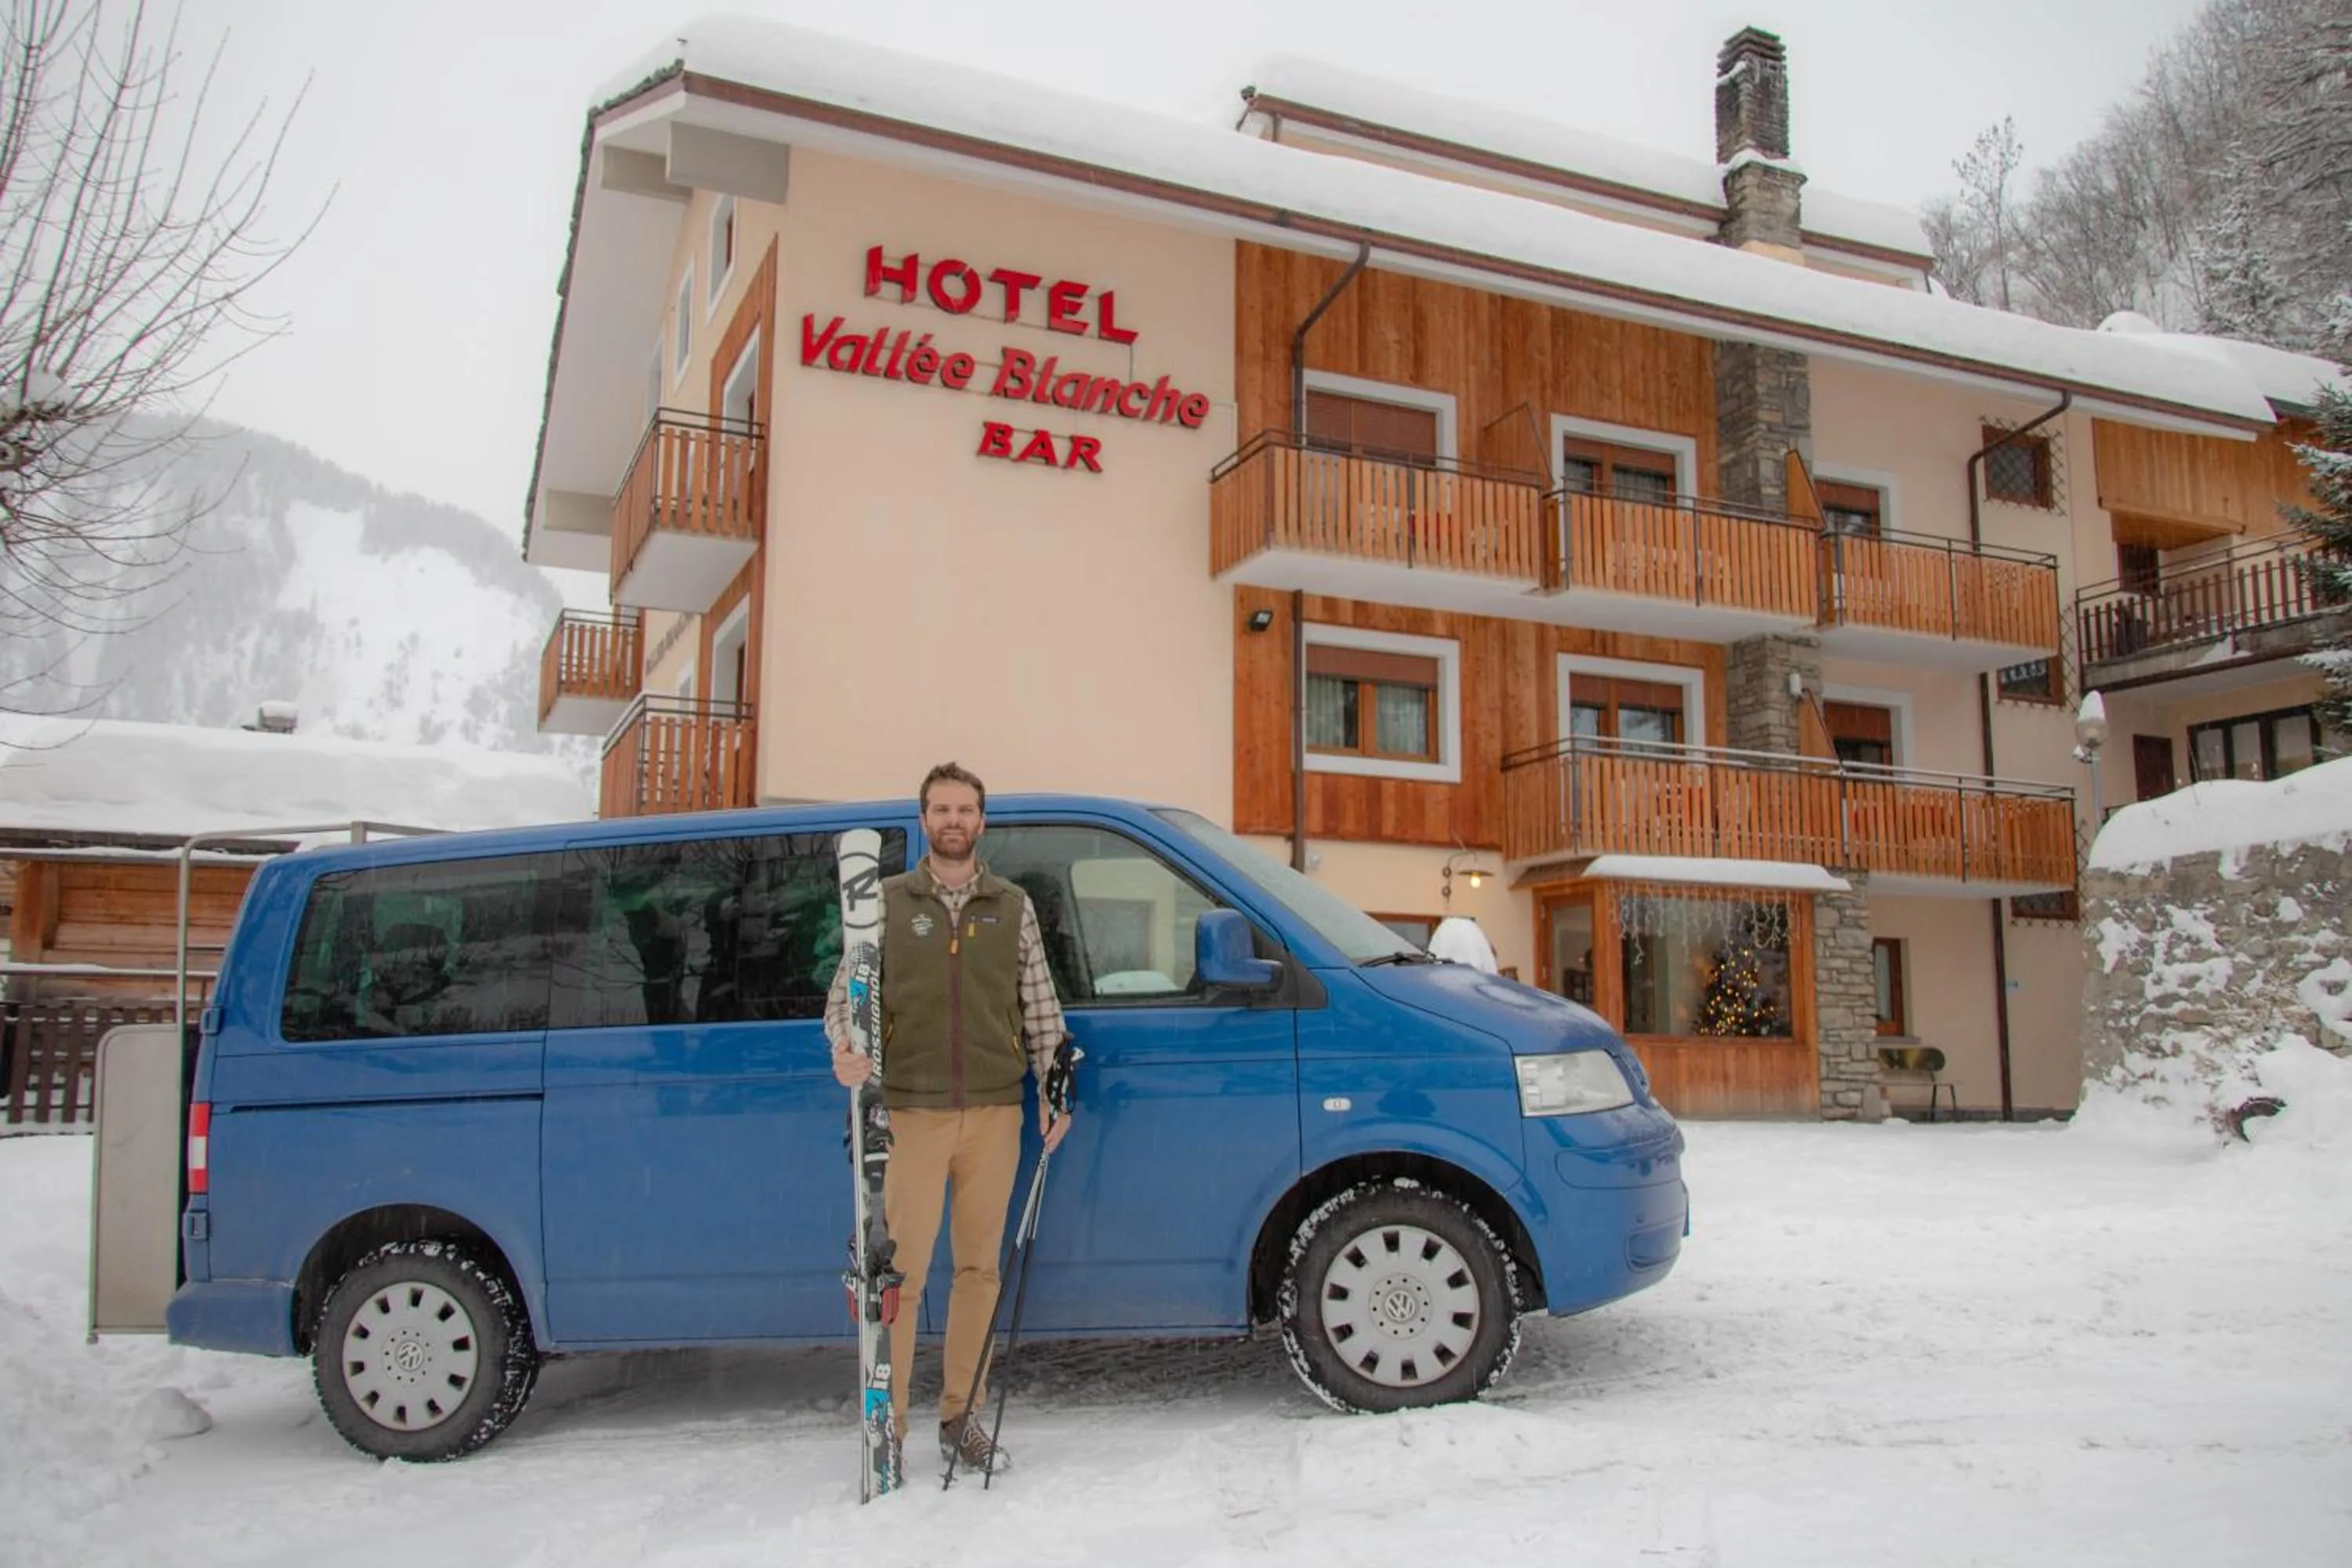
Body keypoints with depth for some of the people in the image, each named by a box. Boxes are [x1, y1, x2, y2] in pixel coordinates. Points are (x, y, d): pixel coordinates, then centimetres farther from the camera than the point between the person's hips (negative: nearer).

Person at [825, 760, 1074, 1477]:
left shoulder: (1013, 908, 12)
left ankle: (962, 1417, 19)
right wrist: (843, 1049, -13)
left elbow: (1040, 1005, 14)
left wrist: (1055, 1083, 7)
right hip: (912, 1113, -2)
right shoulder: (887, 902, 7)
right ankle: (888, 1426, 5)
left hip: (994, 1113, 2)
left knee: (979, 1268, 7)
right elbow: (844, 991, 6)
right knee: (903, 1273, -5)